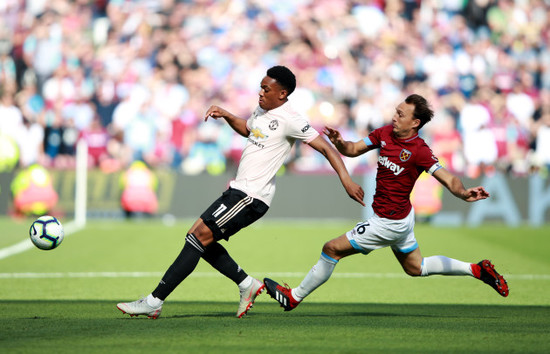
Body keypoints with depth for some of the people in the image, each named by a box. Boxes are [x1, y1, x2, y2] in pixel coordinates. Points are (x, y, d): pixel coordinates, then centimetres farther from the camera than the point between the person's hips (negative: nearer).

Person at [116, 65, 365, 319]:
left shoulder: (289, 120, -13)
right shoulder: (261, 111, 14)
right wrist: (226, 115, 17)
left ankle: (154, 302, -12)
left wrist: (346, 180, -21)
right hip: (238, 191, 10)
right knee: (196, 237, 8)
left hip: (251, 198, -10)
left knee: (198, 238, -13)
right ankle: (247, 284, 13)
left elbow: (325, 147, -13)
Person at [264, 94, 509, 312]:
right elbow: (354, 150, 5)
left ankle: (294, 297, 14)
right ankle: (477, 269, 29)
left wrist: (464, 193, -47)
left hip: (389, 222, -9)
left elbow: (449, 179, -26)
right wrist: (339, 143, -18)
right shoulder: (385, 133, -3)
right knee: (416, 268, 25)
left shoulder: (419, 151, -24)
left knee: (332, 249, -2)